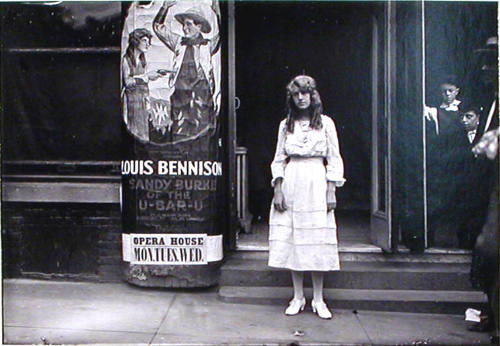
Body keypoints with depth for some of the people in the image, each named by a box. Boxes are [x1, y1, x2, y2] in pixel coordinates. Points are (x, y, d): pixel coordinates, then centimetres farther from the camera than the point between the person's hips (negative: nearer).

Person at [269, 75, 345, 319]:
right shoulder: (286, 124, 11)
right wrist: (278, 190, 0)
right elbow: (279, 159, 10)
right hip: (291, 184, 2)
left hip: (316, 184, -2)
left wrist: (331, 191, -4)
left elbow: (334, 160, 4)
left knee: (317, 242, -2)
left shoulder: (325, 123, 6)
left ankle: (318, 300, 8)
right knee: (291, 240, 1)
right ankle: (298, 298, 11)